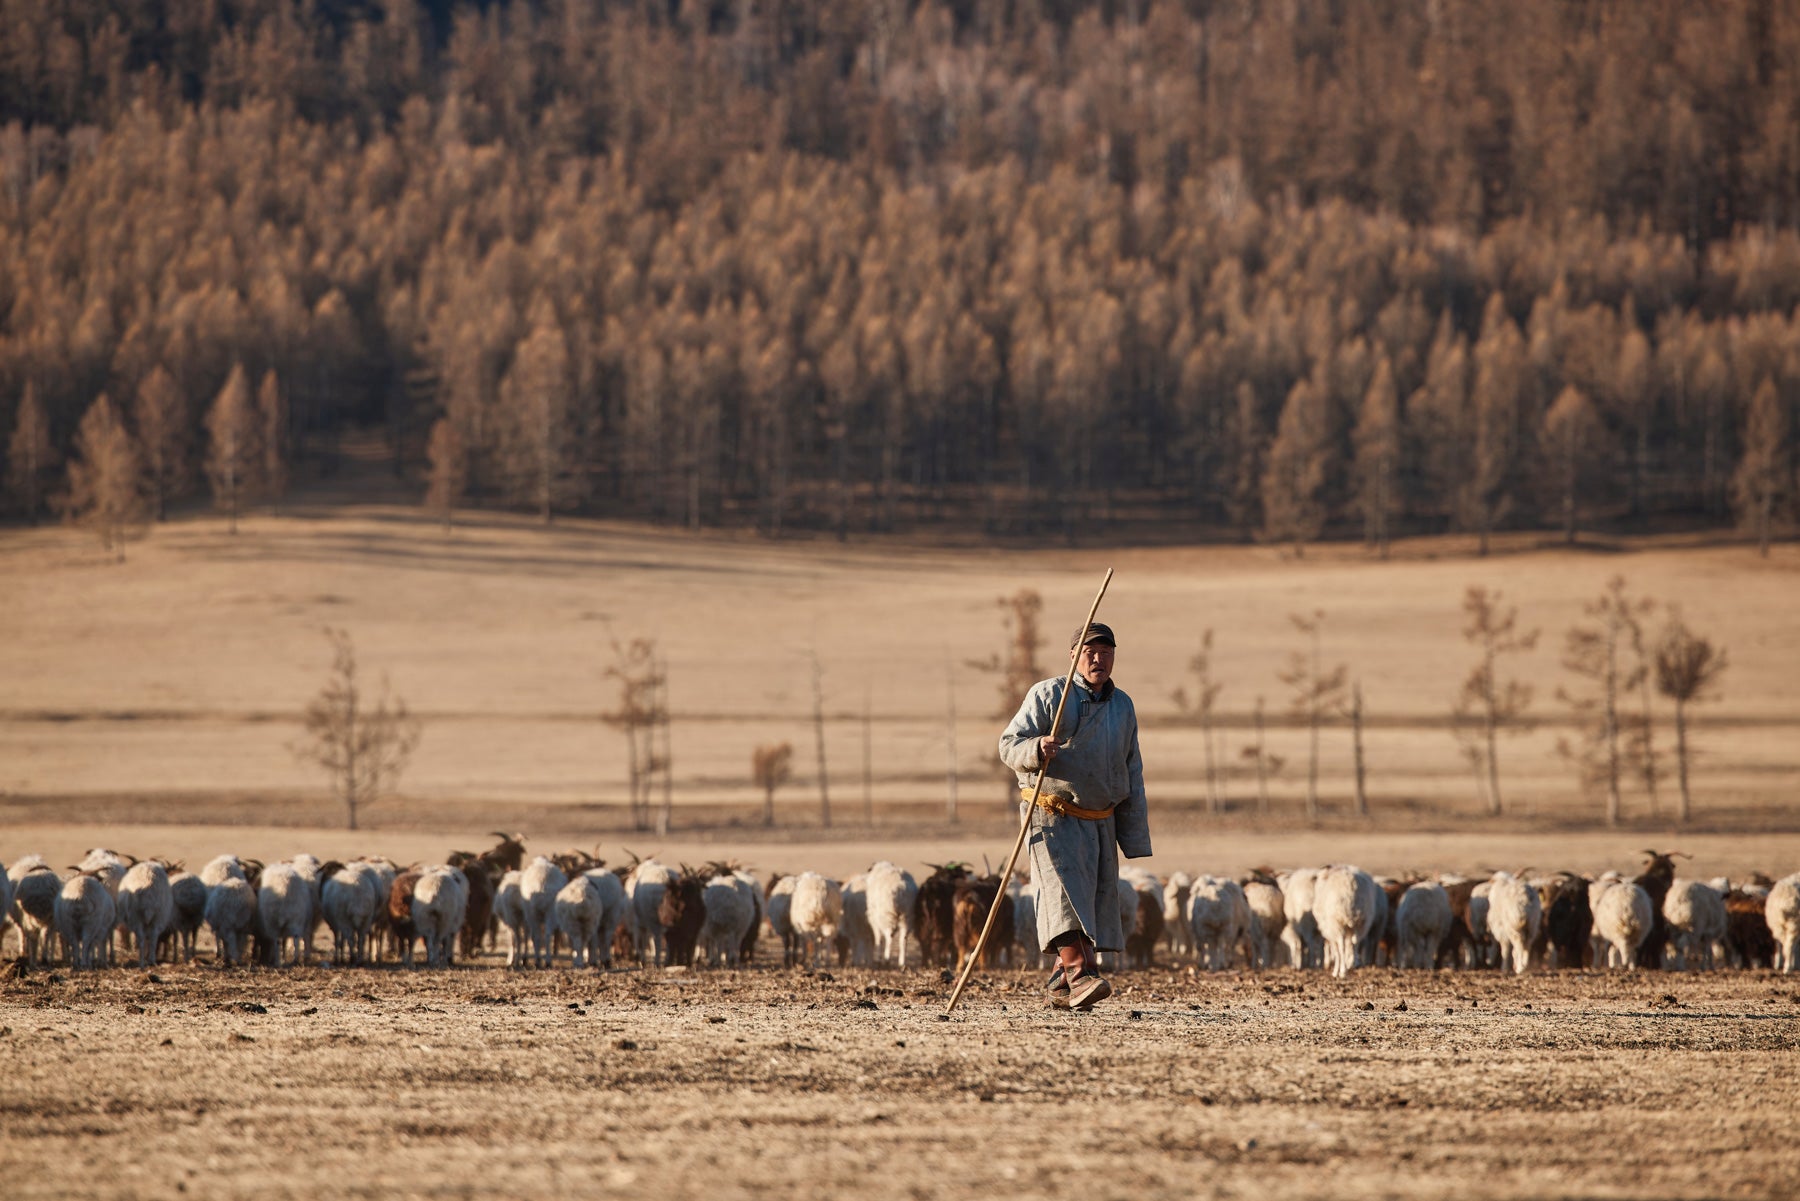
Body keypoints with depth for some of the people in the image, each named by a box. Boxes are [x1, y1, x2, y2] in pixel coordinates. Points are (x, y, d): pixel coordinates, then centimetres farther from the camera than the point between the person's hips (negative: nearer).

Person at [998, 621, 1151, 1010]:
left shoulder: (1122, 706, 13)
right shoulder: (1047, 695, -5)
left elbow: (1132, 776, 17)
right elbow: (1010, 745, -9)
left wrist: (1135, 838, 14)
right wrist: (1036, 750, -33)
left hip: (1100, 820, 6)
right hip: (1052, 815, -6)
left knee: (1098, 897, 4)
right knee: (1064, 889, -21)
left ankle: (1061, 986, 14)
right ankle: (1079, 974, -35)